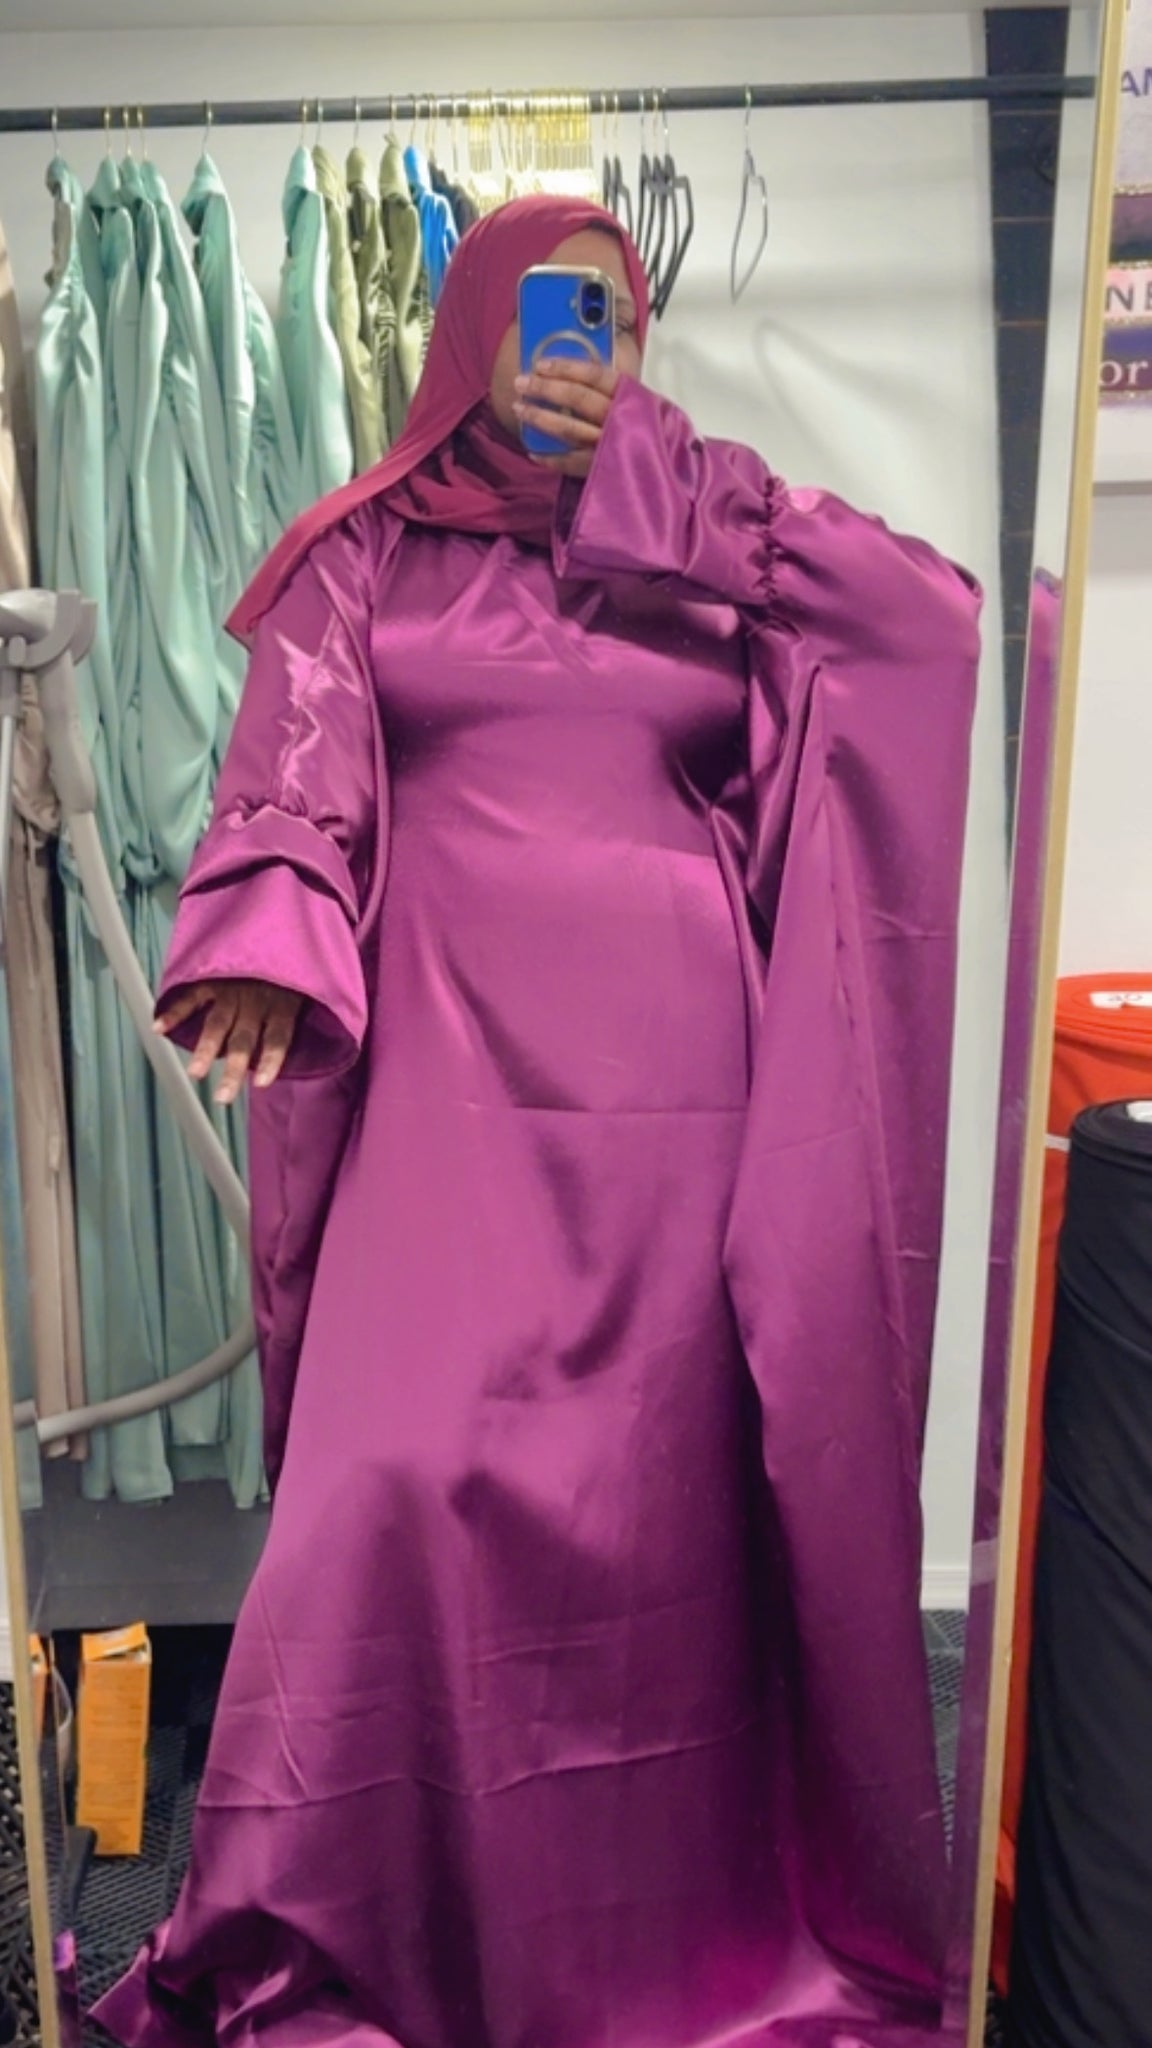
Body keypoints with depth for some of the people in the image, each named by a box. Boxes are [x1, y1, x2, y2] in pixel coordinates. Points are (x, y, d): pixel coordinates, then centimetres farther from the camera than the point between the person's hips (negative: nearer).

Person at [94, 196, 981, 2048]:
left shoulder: (708, 537, 16)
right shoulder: (364, 553, 14)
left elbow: (940, 613, 3)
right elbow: (290, 777, 3)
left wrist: (647, 461, 3)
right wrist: (267, 945, -17)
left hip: (671, 1073, 2)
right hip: (457, 1072, -1)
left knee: (660, 1475, 4)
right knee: (410, 1469, -8)